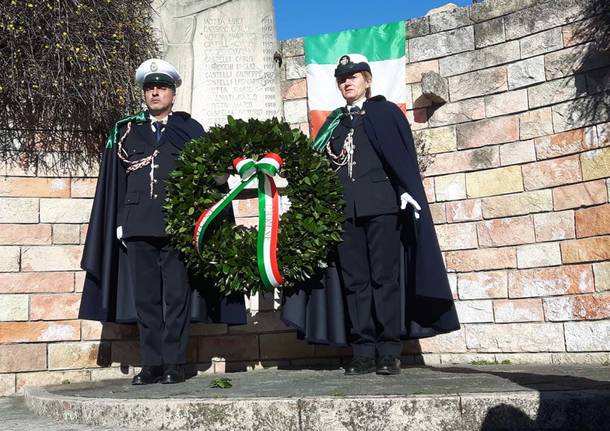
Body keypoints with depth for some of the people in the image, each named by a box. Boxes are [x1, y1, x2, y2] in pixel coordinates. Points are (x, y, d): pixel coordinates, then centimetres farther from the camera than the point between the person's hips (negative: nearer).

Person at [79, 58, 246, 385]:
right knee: (145, 297, 3)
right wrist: (118, 224, 6)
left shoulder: (190, 129, 11)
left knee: (176, 295, -2)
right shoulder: (125, 132, 17)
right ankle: (152, 364, 9)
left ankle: (174, 363, 5)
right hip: (138, 226, 3)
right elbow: (116, 183, 15)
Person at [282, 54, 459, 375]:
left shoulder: (385, 111, 11)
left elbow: (404, 155, 1)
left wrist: (408, 193, -12)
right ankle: (364, 353, 3)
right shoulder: (334, 123, 21)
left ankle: (389, 352, -1)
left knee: (385, 276, -5)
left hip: (381, 205, -4)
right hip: (343, 210, 4)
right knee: (353, 280, 0)